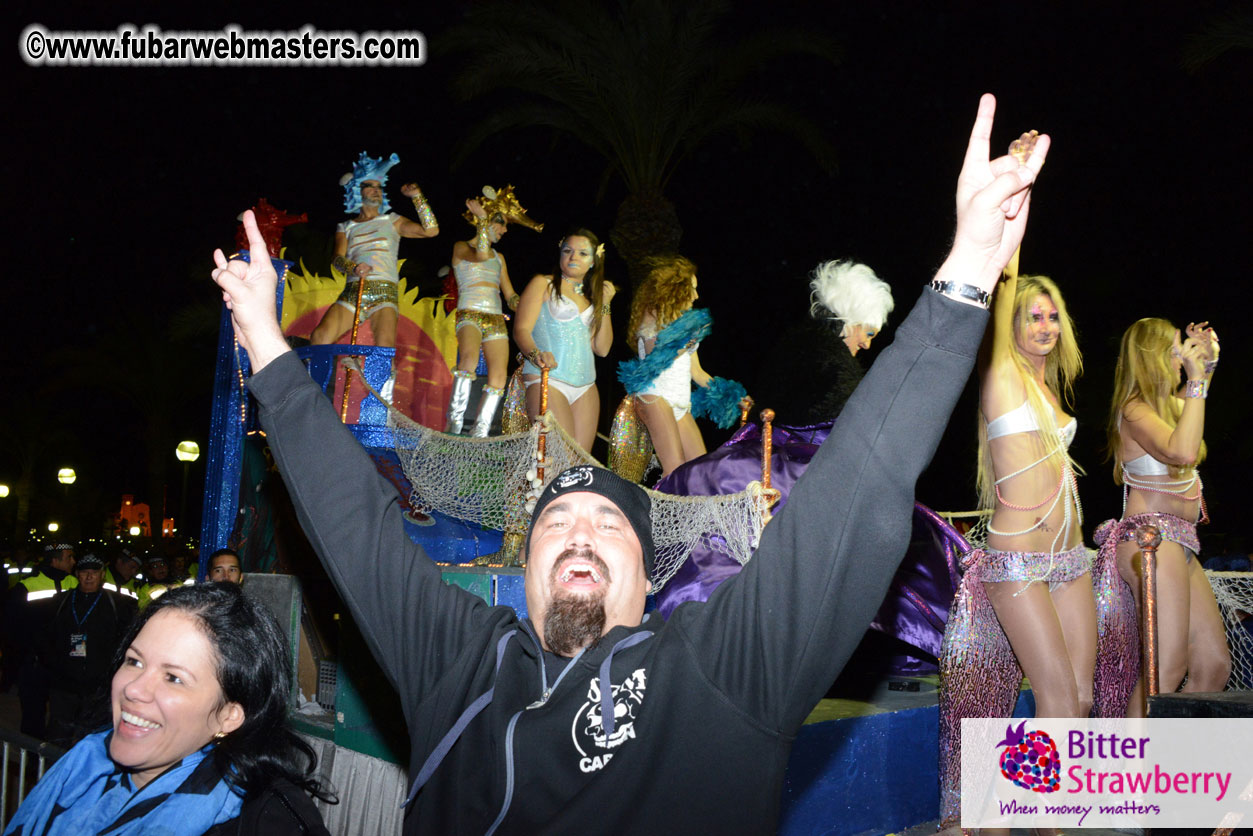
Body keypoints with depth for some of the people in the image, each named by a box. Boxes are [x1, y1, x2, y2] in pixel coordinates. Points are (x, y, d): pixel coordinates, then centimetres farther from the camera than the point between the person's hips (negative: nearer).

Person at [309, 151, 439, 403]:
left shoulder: (392, 221, 21)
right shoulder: (346, 227, 23)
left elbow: (430, 230, 9)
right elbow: (337, 259, 6)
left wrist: (417, 197, 7)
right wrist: (353, 267, -17)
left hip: (384, 291, -2)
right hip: (352, 292, 2)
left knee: (385, 349, -27)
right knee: (319, 339, -21)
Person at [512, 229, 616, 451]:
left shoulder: (591, 297, 23)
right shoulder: (543, 284, 7)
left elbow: (602, 349, 16)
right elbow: (521, 329, -5)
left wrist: (604, 305, 10)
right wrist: (536, 355, -26)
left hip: (585, 386, 6)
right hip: (547, 379, -6)